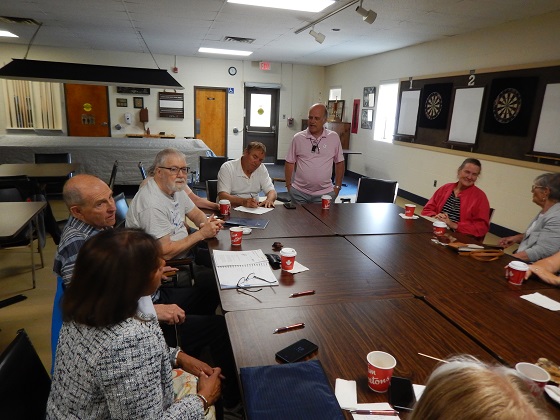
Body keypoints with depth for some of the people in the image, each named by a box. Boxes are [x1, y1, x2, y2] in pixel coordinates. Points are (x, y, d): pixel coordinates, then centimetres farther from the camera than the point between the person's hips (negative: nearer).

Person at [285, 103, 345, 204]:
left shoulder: (334, 137, 1)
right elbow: (290, 163, 6)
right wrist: (288, 185, 2)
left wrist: (337, 186, 6)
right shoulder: (298, 138, 0)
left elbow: (339, 162, 9)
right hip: (299, 192, 0)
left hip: (325, 193, 0)